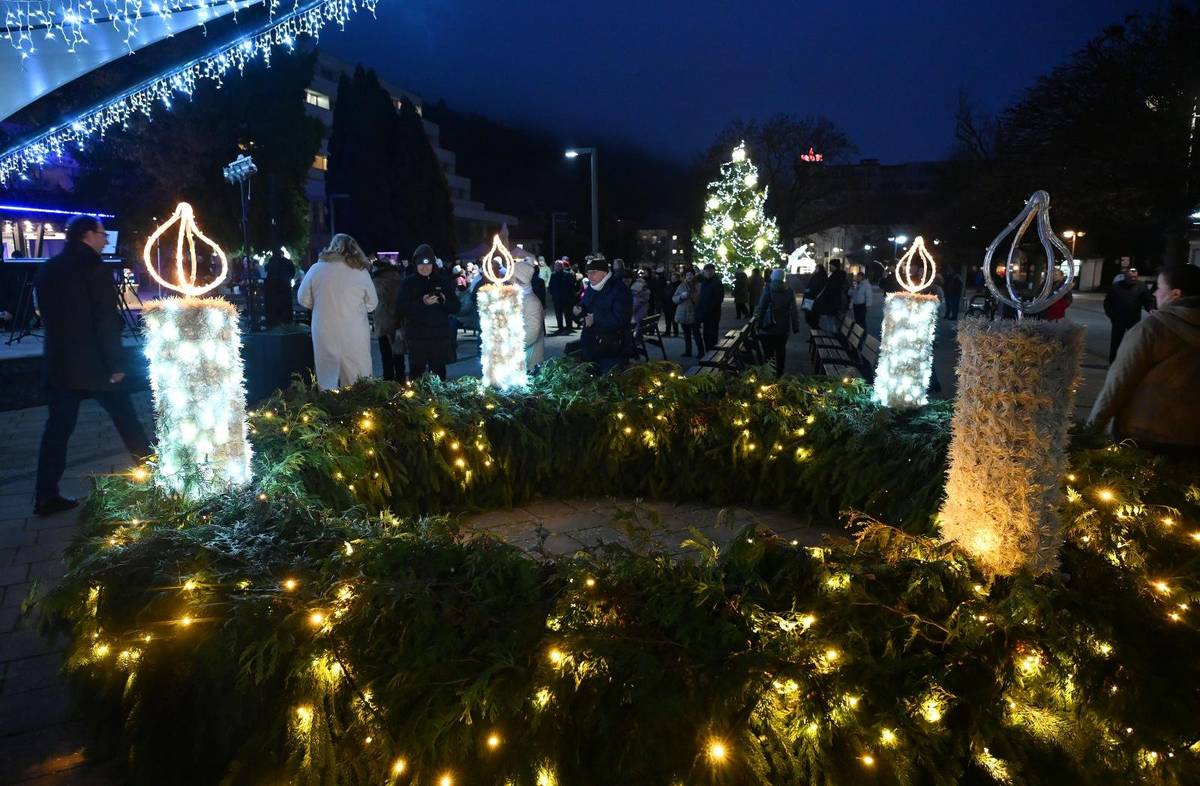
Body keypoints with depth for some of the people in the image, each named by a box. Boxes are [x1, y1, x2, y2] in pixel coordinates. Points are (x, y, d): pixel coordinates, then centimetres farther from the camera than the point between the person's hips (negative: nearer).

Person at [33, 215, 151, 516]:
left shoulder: (46, 271, 10)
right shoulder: (95, 269, -12)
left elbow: (46, 317, 16)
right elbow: (107, 321, -16)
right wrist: (116, 364, -12)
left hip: (58, 362, 6)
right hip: (93, 362, -6)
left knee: (57, 427, 8)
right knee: (125, 418, 8)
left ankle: (46, 496, 9)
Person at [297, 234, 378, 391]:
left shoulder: (317, 268, -1)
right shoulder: (361, 272, -3)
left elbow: (303, 299, 7)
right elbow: (372, 304, 6)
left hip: (325, 335, 1)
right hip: (355, 336, -1)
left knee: (327, 383, 10)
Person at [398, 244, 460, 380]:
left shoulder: (442, 282, 9)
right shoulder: (409, 283, 3)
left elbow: (455, 307, 7)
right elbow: (403, 309, -7)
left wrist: (444, 301, -13)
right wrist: (422, 302, -21)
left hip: (440, 337, 2)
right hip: (416, 337, -2)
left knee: (439, 374, 5)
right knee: (416, 372, -4)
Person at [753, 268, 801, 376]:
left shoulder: (768, 290, -10)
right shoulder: (789, 291, 0)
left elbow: (761, 308, -11)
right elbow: (794, 311, 1)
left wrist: (757, 323, -4)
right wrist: (795, 326, 7)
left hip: (768, 327, -3)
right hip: (783, 328, 3)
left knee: (768, 351, 3)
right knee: (781, 350, 14)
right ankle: (779, 373, 21)